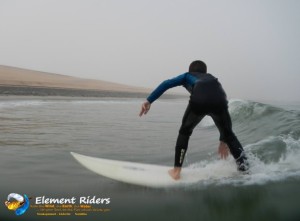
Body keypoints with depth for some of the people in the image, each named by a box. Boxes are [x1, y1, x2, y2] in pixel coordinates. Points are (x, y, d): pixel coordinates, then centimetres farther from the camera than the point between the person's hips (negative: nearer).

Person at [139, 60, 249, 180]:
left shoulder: (187, 76, 38)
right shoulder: (213, 79, 44)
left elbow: (166, 84, 18)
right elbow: (224, 110, 43)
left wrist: (149, 101, 13)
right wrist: (223, 140, 48)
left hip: (199, 100, -2)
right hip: (218, 100, 3)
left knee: (184, 132, 21)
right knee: (229, 134, 26)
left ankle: (176, 171, 19)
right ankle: (244, 167, 14)